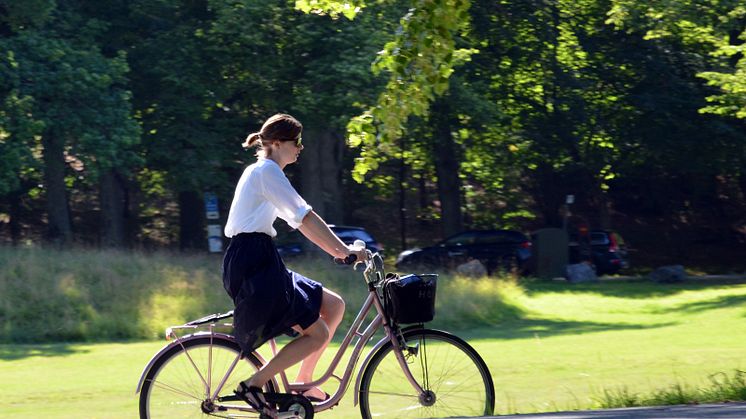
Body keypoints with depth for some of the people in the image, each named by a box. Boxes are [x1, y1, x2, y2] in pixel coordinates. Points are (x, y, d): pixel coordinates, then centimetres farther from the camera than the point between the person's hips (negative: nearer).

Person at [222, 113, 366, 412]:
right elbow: (306, 218, -16)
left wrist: (338, 251, 17)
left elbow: (299, 222, 24)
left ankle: (303, 384, 12)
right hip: (252, 267, -10)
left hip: (261, 266, 10)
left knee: (334, 306, 10)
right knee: (318, 333, -11)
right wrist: (346, 250, -16)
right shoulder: (267, 171, -9)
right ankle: (253, 385, -8)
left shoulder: (263, 172, 23)